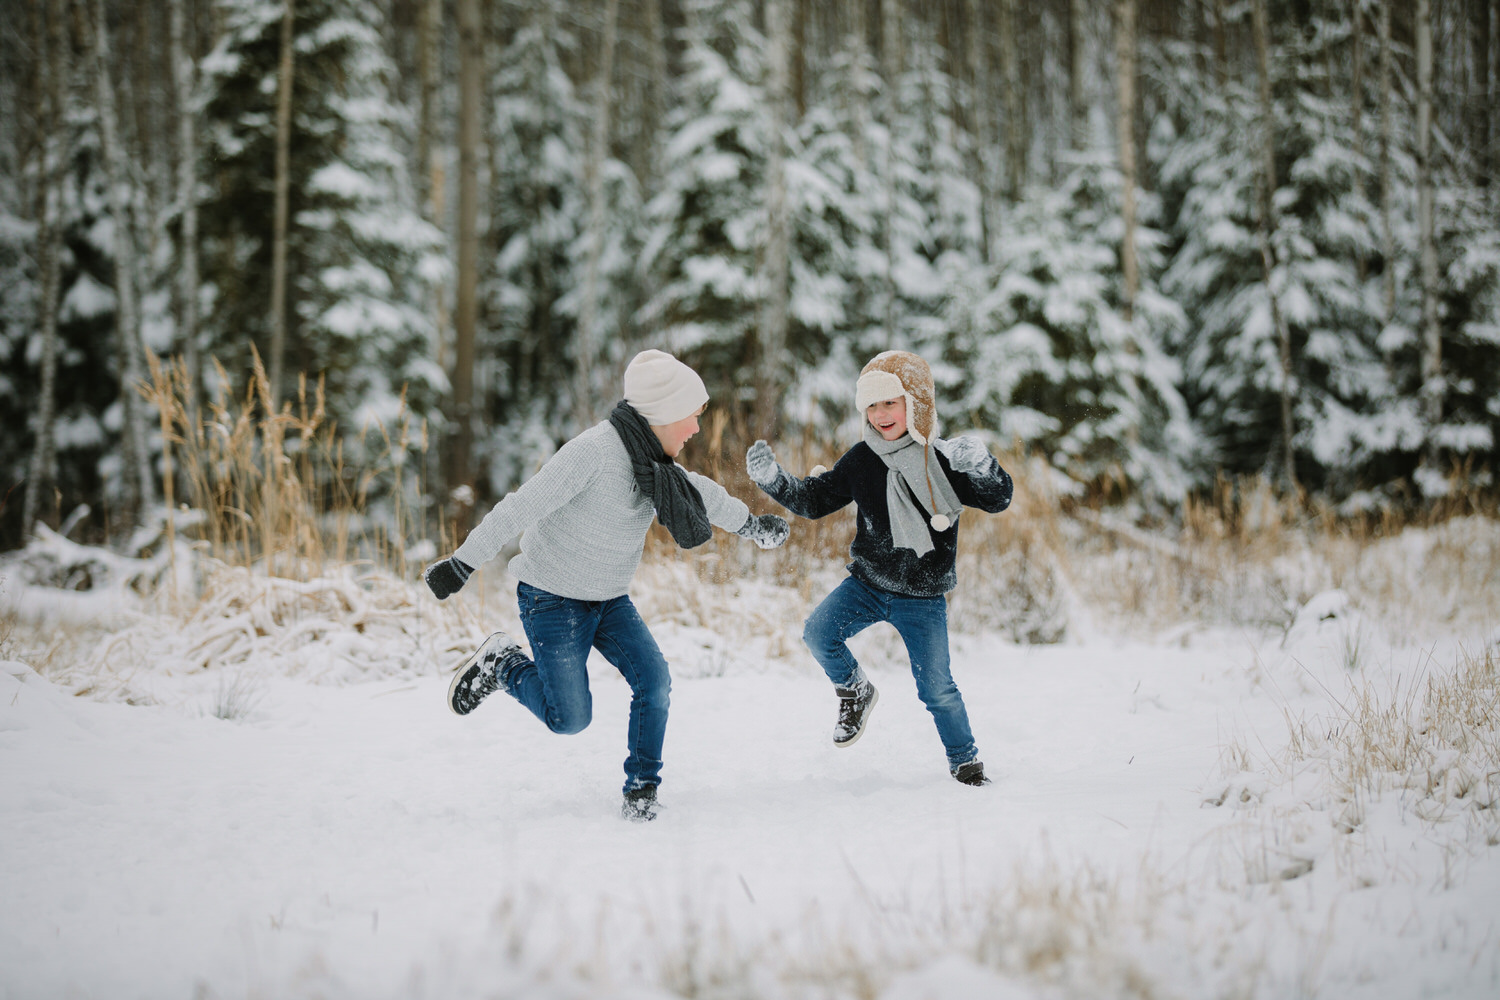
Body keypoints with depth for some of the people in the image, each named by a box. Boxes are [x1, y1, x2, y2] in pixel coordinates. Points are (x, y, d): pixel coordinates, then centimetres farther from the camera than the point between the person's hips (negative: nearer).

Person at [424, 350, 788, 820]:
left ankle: (641, 790, 3)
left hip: (609, 599, 7)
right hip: (553, 599, -7)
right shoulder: (596, 450, -25)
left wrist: (752, 524, 36)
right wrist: (462, 564, -28)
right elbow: (521, 508, -27)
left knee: (653, 680, -11)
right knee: (570, 717, -6)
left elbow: (700, 492, 22)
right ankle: (501, 664, 18)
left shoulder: (652, 460, 1)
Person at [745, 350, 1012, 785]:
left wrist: (982, 467, -35)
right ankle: (856, 692, 8)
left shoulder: (942, 460, -11)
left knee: (936, 688, -2)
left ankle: (965, 758, 24)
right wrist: (774, 479, -13)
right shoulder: (861, 460, -2)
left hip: (922, 598, -2)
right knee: (818, 632, -21)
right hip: (867, 584, 3)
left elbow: (998, 500, -15)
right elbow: (814, 500, 4)